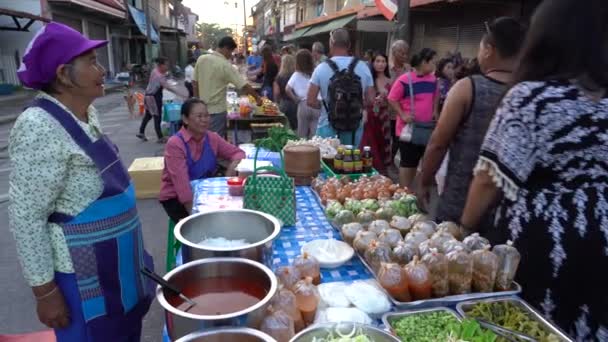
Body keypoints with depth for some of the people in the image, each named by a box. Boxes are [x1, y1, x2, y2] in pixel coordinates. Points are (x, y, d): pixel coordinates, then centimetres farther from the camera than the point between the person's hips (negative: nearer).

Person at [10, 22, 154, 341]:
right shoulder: (39, 127, -23)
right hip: (84, 275, -8)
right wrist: (45, 291, -18)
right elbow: (26, 216, -22)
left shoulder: (87, 113, 3)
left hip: (116, 261, 8)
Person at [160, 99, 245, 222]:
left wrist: (232, 166, -19)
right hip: (176, 197, -5)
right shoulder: (175, 144, -20)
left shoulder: (212, 138, -3)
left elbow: (238, 152, 5)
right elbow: (181, 181, -25)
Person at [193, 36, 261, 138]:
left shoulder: (201, 59, 1)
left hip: (202, 108, 7)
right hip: (217, 110, -6)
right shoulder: (225, 65, -16)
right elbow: (244, 85, -16)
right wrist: (257, 97, -4)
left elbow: (194, 83, 8)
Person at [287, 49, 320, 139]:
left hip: (303, 105, 0)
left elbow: (288, 89, -7)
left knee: (302, 135, 12)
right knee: (315, 134, 4)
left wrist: (296, 99, 3)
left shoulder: (296, 75, 2)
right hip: (317, 104, 0)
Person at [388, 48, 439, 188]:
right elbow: (392, 99, -11)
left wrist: (434, 111, 9)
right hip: (408, 128, -6)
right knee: (407, 162, -1)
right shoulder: (404, 80, -15)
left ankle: (408, 190, 31)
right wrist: (403, 115, -18)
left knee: (416, 160, 16)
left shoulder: (433, 79, 5)